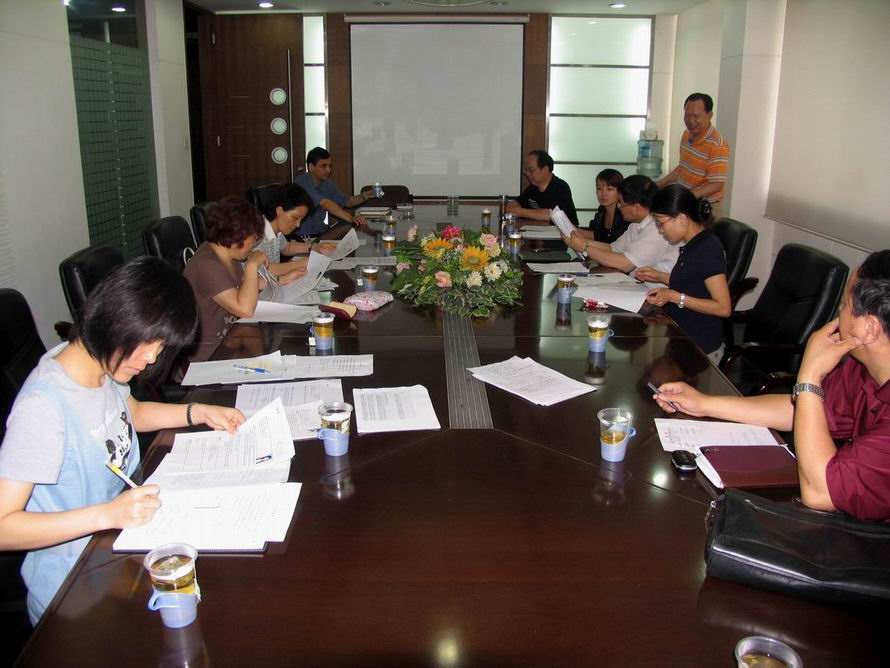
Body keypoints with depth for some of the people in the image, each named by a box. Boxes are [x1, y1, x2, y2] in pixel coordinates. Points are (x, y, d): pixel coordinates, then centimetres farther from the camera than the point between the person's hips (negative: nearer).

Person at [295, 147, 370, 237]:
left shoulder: (327, 184, 7)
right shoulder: (303, 183, -18)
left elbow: (347, 201, 13)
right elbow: (325, 203, -30)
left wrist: (364, 196, -8)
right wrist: (351, 218, -39)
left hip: (320, 232, 8)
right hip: (302, 236, -8)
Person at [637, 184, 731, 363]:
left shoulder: (707, 250, -20)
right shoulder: (693, 245, 8)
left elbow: (723, 307, -21)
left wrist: (674, 297, -22)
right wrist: (660, 277, 9)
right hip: (682, 337, 8)